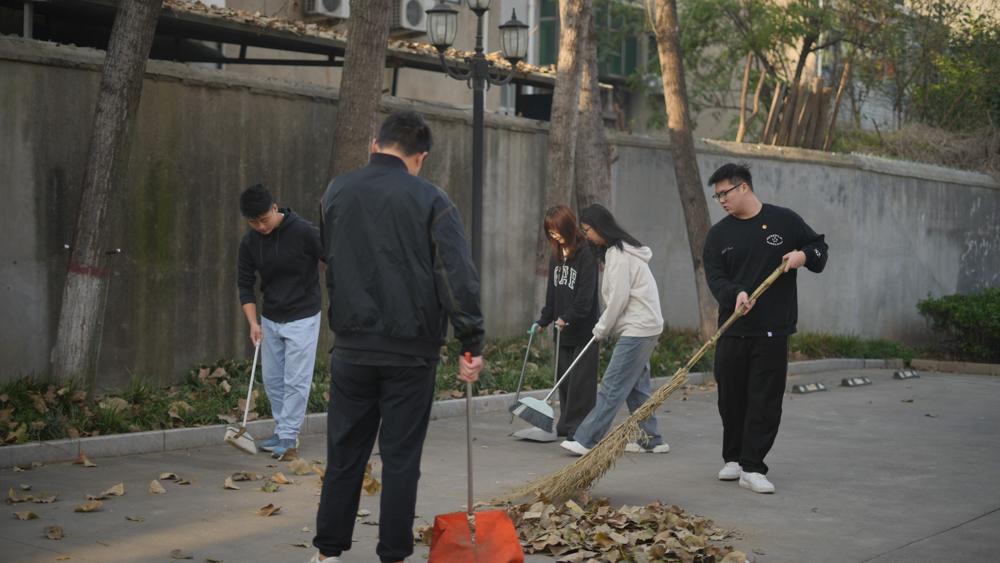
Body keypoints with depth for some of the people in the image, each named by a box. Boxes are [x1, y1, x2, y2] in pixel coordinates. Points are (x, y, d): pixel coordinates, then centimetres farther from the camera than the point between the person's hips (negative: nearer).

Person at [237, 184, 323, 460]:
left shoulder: (304, 232, -19)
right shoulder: (250, 242, -4)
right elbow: (245, 284, 1)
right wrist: (253, 322, -8)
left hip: (302, 319, -5)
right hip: (270, 320, 6)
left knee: (295, 380, -4)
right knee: (271, 379, 11)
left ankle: (289, 437, 3)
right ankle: (282, 431, 24)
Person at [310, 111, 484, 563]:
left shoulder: (337, 193, 5)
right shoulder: (429, 200, -7)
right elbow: (458, 276, -14)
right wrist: (471, 341, -13)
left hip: (352, 347, 3)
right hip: (411, 351, -3)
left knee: (344, 453, 11)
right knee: (400, 458, 5)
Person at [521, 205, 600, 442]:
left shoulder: (586, 254, -12)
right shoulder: (556, 255, 12)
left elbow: (586, 294, -18)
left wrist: (568, 317, -25)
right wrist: (543, 321, 10)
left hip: (584, 330, -7)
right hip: (563, 332, 7)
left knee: (581, 381, -4)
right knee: (564, 379, 10)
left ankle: (579, 429, 1)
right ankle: (566, 426, 17)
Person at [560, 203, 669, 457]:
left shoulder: (619, 255, -15)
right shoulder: (622, 249, 17)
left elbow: (619, 298, -17)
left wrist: (602, 329, -5)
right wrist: (604, 327, 13)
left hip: (638, 329, -11)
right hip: (643, 327, 11)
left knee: (612, 386, -11)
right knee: (637, 386, 14)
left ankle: (586, 440, -12)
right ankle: (651, 439, 18)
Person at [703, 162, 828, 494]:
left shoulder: (784, 221, 4)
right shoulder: (718, 234, 7)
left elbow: (819, 248, 14)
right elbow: (714, 277, -3)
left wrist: (805, 255, -10)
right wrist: (735, 294, -23)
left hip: (773, 330, -2)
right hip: (732, 330, 2)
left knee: (766, 401, -4)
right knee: (731, 398, 7)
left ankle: (752, 468, -1)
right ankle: (733, 459, 24)